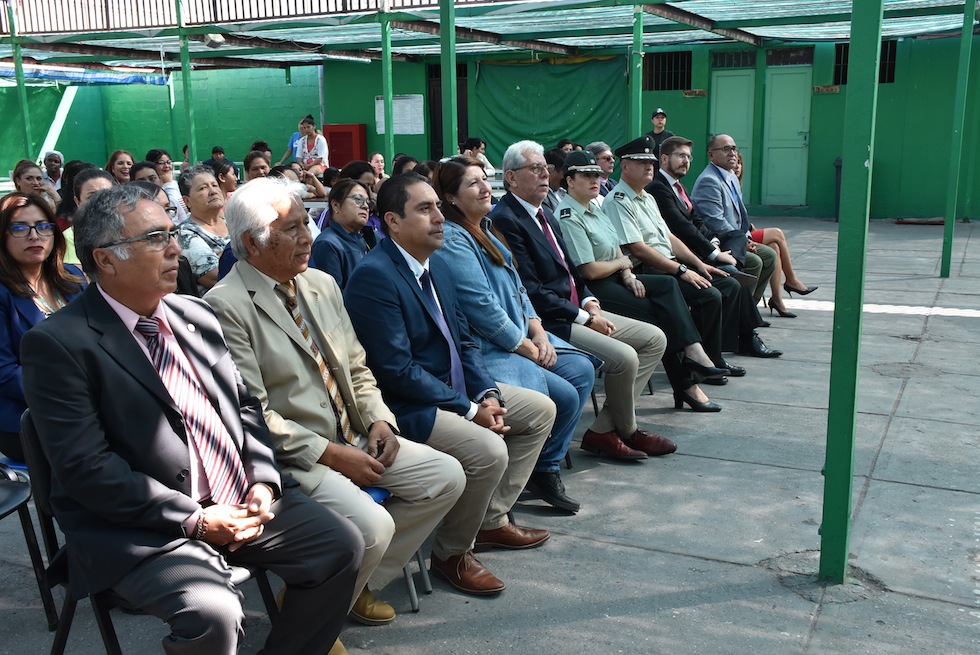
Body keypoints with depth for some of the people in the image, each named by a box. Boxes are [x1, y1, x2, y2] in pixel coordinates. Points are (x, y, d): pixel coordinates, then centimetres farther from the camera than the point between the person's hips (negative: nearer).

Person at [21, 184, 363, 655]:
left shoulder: (195, 315, 11)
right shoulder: (58, 344, -11)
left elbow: (244, 404, 15)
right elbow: (85, 468, -17)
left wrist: (263, 479, -3)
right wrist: (194, 520, -18)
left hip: (240, 501, 7)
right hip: (139, 528, -6)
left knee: (341, 544, -3)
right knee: (212, 614, -29)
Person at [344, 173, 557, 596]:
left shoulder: (437, 269, 9)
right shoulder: (374, 276, -20)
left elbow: (463, 342, 13)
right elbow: (397, 370, -24)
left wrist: (487, 393, -6)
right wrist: (470, 409, -20)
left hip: (453, 387, 10)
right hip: (405, 406, -10)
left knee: (541, 409, 12)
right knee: (488, 450, -29)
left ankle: (492, 519, 19)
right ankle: (451, 553, -1)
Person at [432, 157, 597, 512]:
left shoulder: (484, 229, 14)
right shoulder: (452, 239, -15)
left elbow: (516, 287, 16)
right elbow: (480, 306, -21)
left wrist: (538, 333, 1)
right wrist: (528, 348, -14)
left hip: (520, 336, 10)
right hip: (483, 349, -10)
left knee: (582, 370, 2)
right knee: (564, 396, -16)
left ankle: (548, 462, 11)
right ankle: (541, 468, 10)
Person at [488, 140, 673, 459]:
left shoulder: (544, 214, 17)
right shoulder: (504, 220, -14)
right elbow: (531, 292, -19)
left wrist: (588, 300, 2)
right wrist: (584, 317, -15)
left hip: (576, 310, 11)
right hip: (548, 322, -10)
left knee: (654, 338, 4)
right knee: (624, 357, -23)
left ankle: (604, 430, 2)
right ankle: (626, 430, 8)